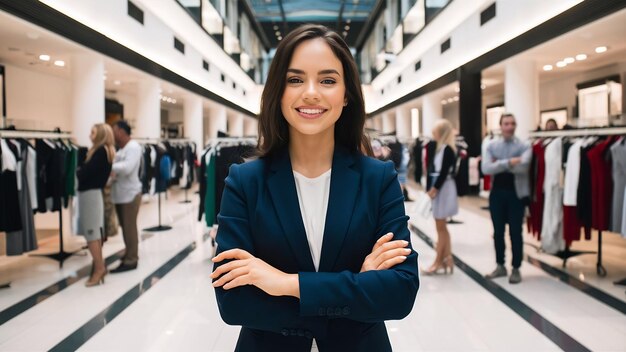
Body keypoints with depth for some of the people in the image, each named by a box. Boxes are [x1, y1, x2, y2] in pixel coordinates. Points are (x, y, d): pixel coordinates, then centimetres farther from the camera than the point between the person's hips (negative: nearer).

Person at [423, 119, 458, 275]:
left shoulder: (447, 149, -15)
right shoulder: (440, 148, 13)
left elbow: (444, 172, -19)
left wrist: (434, 189, -14)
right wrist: (431, 189, 4)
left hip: (443, 189, -10)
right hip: (438, 189, 10)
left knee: (441, 228, -1)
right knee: (442, 227, 13)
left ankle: (438, 262, 7)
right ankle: (446, 258, 20)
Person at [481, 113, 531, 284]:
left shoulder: (524, 146, -5)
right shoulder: (491, 146, 0)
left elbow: (522, 167, -23)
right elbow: (486, 169, -14)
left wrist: (499, 164, -15)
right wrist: (508, 162, -22)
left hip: (516, 193, -3)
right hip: (497, 192, 3)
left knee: (515, 232, 5)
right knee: (498, 231, 12)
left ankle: (516, 269, 17)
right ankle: (500, 266, 25)